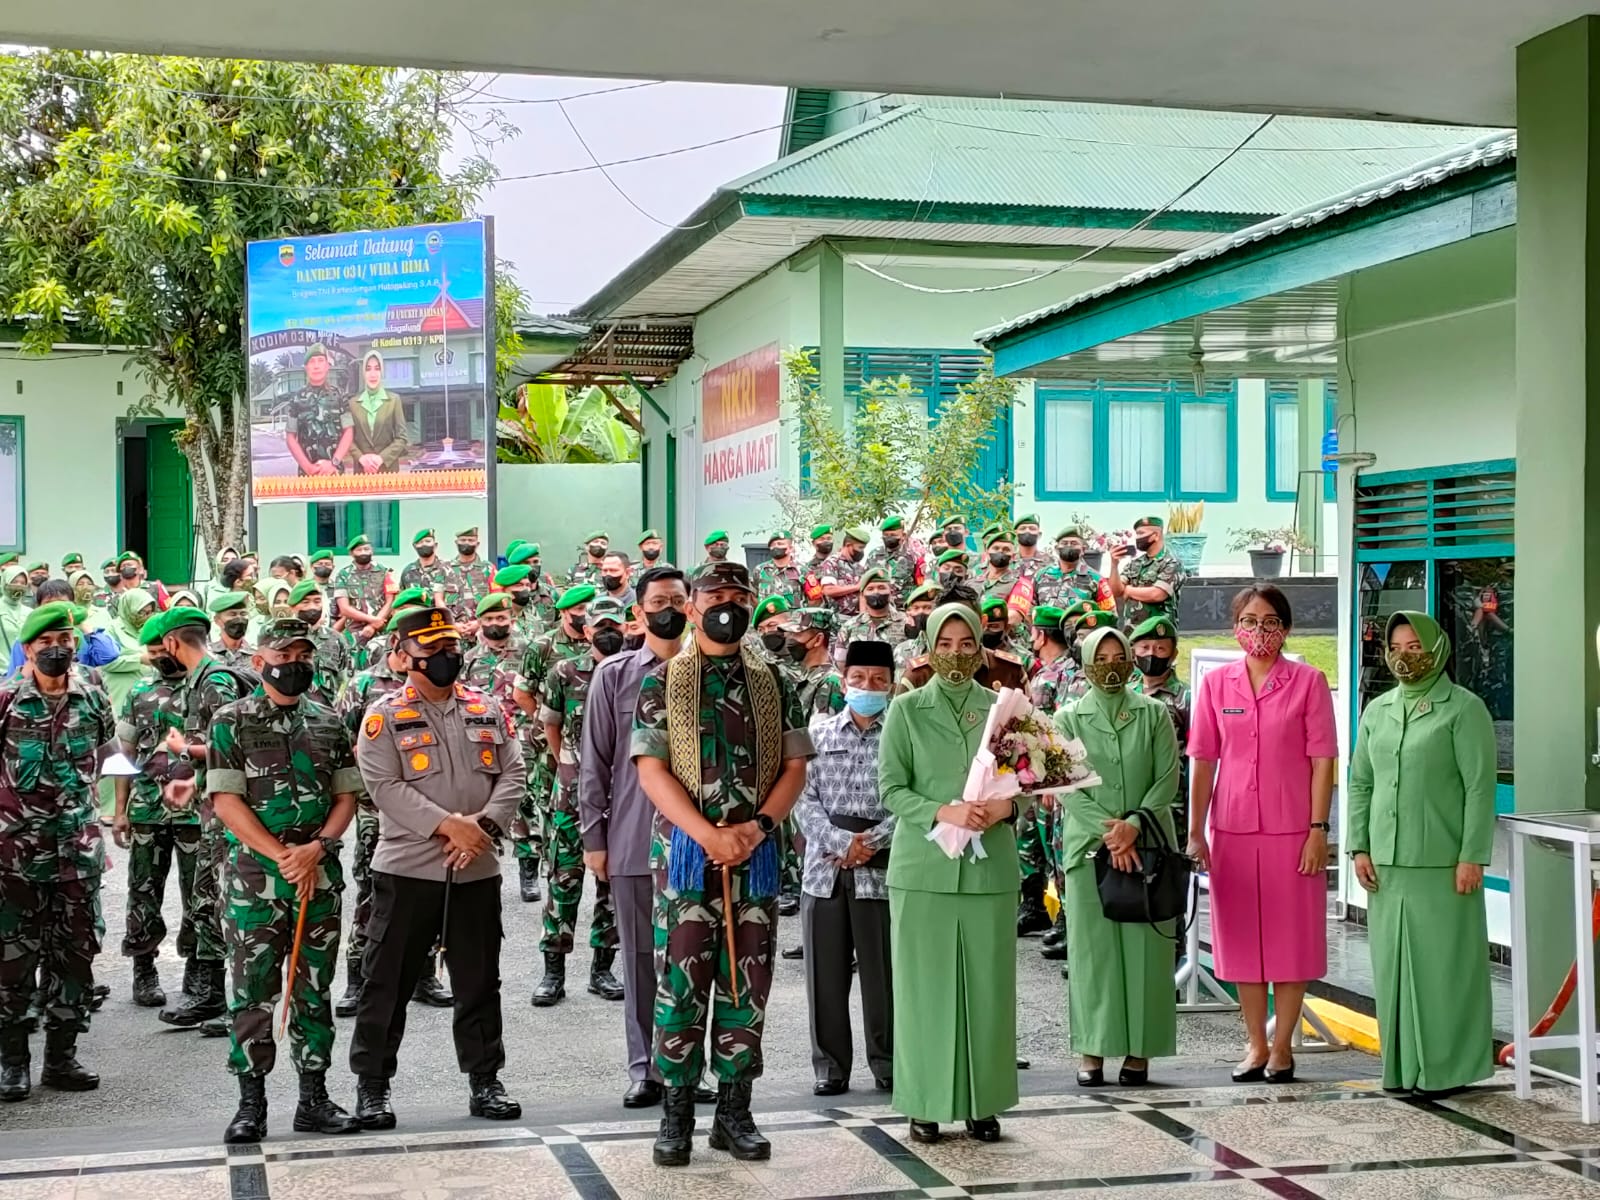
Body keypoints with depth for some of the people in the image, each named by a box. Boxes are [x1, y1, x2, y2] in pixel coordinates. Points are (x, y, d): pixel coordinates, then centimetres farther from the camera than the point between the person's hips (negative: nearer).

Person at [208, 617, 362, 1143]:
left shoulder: (328, 723, 10)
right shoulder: (231, 721, 0)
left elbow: (346, 796, 8)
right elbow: (226, 801, -7)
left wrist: (315, 848, -9)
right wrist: (281, 855, -14)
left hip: (319, 875, 3)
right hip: (253, 876, -3)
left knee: (314, 989, 8)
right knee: (251, 990, -1)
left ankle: (313, 1097, 16)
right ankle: (251, 1103, 8)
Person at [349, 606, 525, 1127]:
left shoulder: (488, 710, 10)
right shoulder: (384, 716, -3)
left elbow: (512, 774, 4)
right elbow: (386, 788, -12)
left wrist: (484, 824, -13)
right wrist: (448, 826, -20)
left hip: (477, 870, 4)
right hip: (407, 868, -3)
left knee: (479, 982, 11)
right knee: (388, 982, 2)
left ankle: (485, 1080, 21)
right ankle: (371, 1085, 13)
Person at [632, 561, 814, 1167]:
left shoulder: (773, 684, 9)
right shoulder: (662, 682, 2)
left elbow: (795, 766, 6)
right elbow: (651, 770, -6)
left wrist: (755, 828, -10)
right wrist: (709, 836, -16)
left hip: (756, 854, 3)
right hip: (686, 851, -2)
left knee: (747, 982, 6)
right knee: (681, 982, -1)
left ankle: (734, 1108, 16)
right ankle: (677, 1111, 8)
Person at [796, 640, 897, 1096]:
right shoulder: (818, 732, 9)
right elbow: (803, 798, 2)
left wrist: (873, 841, -14)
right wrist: (841, 841, -10)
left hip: (881, 870, -2)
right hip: (825, 868, 2)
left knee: (882, 972, 1)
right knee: (825, 973, 5)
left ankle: (887, 1065, 15)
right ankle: (830, 1066, 15)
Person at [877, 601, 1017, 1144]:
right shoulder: (906, 710, 4)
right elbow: (891, 789, -1)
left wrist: (1006, 806, -10)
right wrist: (943, 812, -17)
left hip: (988, 866, 2)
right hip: (923, 867, -2)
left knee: (986, 983, 3)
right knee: (925, 983, 1)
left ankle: (983, 1103, 12)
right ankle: (926, 1104, 8)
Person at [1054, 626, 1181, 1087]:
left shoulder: (1154, 714, 7)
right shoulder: (1068, 719, 7)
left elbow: (1168, 777, 0)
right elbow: (1067, 786, -1)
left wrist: (1135, 823, -14)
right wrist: (1107, 830, -13)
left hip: (1148, 846, 0)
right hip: (1088, 846, 0)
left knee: (1144, 948, 0)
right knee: (1092, 948, 0)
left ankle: (1139, 1050, 6)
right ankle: (1093, 1051, 4)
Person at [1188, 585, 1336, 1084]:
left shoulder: (1308, 682, -1)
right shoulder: (1216, 683, 5)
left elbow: (1322, 761, -3)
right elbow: (1202, 761, 6)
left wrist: (1317, 829, -9)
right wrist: (1195, 832, 2)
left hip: (1291, 829, -2)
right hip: (1232, 828, 2)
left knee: (1291, 937, 3)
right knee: (1241, 935, 8)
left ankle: (1281, 1045, 15)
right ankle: (1255, 1044, 19)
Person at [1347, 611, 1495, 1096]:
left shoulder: (1464, 709, -2)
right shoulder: (1377, 711, 13)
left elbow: (1480, 787, -7)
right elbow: (1360, 782, 15)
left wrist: (1472, 857, -12)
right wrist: (1360, 847, 6)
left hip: (1441, 865, -5)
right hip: (1386, 863, 5)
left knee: (1444, 963, -2)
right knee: (1392, 964, 7)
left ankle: (1447, 1067, 7)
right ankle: (1401, 1065, 16)